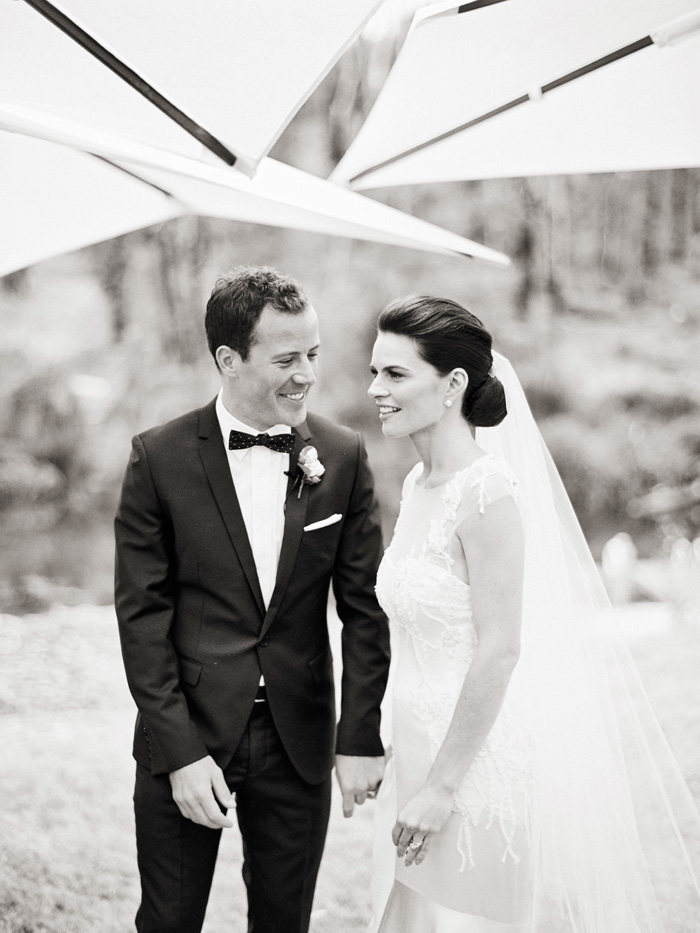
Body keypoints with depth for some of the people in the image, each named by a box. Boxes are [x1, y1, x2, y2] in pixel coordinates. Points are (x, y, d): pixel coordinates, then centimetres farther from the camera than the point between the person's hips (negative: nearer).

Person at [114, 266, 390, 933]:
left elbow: (364, 607, 2)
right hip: (185, 734, -1)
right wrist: (179, 752, -12)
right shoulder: (160, 458, -7)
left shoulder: (342, 457, -1)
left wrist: (362, 739, -4)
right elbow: (142, 616, -7)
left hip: (299, 741, 2)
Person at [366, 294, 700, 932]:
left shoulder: (486, 489, -18)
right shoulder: (418, 485, 7)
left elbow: (500, 649, -20)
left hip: (481, 758, -8)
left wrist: (443, 785, -18)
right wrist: (413, 771, 15)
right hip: (425, 749, 8)